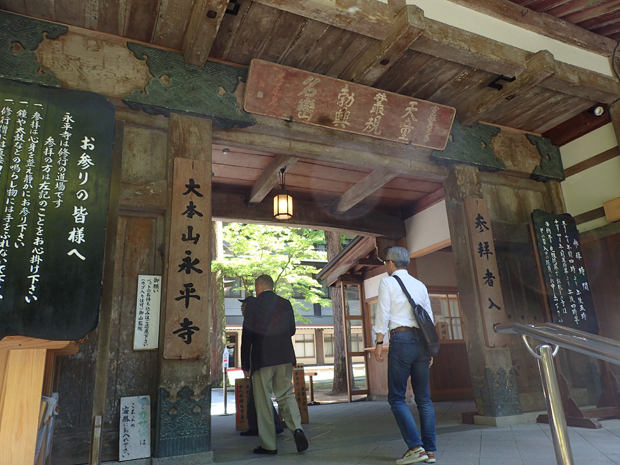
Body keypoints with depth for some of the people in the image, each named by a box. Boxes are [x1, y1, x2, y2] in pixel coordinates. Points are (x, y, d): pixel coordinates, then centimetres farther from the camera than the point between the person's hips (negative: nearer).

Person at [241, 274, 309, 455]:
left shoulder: (253, 305, -5)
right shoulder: (286, 304, 6)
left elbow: (247, 335, -6)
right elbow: (291, 330, 11)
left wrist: (245, 364, -1)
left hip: (261, 359, -3)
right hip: (285, 358, 4)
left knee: (263, 401, 6)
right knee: (286, 394, 13)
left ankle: (268, 445, 11)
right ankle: (297, 428, -9)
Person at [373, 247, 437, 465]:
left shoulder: (387, 282, 1)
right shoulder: (420, 285, 16)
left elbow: (383, 313, -6)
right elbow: (429, 317, 16)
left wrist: (379, 342, -4)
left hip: (401, 339, -6)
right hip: (421, 340, 6)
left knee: (396, 397, 1)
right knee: (424, 398, 9)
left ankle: (415, 447, -8)